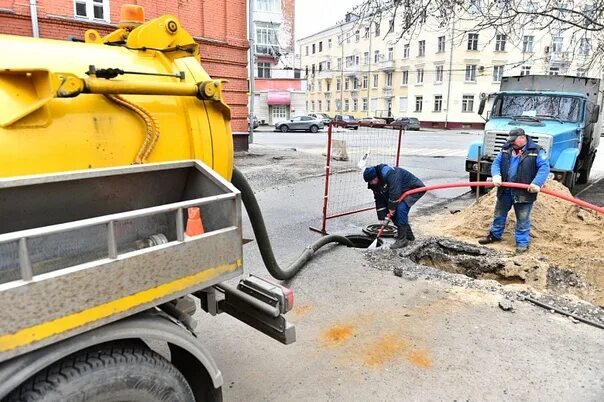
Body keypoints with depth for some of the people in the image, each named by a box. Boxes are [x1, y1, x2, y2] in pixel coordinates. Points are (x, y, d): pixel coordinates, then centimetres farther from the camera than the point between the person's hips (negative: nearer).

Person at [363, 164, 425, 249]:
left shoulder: (389, 173, -33)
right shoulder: (375, 184, -3)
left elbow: (394, 192, -34)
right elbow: (379, 201, 2)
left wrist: (392, 207, -23)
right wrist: (382, 217, -2)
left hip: (415, 188, -9)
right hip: (403, 192, 9)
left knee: (401, 209, -24)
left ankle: (402, 239, -16)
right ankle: (409, 235, 21)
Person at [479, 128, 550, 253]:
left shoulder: (536, 151, -7)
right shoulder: (506, 149, 7)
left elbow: (544, 167, -15)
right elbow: (496, 163, 4)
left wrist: (537, 183, -28)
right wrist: (496, 175, -16)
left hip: (524, 192, -5)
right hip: (505, 190, 5)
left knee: (523, 219, 4)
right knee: (499, 214, 17)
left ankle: (522, 242, 16)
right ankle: (495, 234, 34)